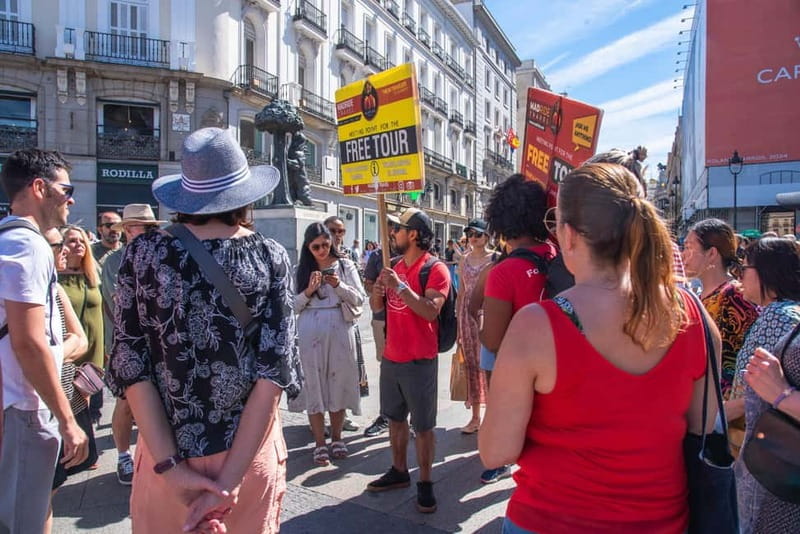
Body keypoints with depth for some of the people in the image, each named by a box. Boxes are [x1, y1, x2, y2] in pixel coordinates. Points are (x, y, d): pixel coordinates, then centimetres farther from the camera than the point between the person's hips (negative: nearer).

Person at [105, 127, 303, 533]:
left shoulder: (142, 254, -5)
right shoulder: (270, 258, -8)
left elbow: (131, 366, -9)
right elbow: (275, 369, -14)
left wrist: (170, 466, -9)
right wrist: (228, 480, -12)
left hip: (166, 453, 1)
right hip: (250, 450, 0)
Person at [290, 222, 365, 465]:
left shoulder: (345, 265, 3)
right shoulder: (301, 270, 4)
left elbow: (359, 299, 1)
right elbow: (293, 306, 2)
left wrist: (339, 285, -14)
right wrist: (308, 291, -14)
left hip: (340, 329, 0)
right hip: (310, 332, 0)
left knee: (338, 381, 7)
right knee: (313, 383, 4)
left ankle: (336, 438, 25)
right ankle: (320, 444, 16)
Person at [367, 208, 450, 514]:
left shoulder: (435, 269, -12)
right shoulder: (395, 266, 11)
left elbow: (431, 310, -25)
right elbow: (376, 307, 13)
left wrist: (400, 286, -26)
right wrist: (378, 290, -8)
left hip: (419, 361, -7)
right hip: (390, 358, 8)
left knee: (423, 426, 2)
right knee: (395, 418, 18)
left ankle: (425, 483, 15)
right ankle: (399, 472, 34)